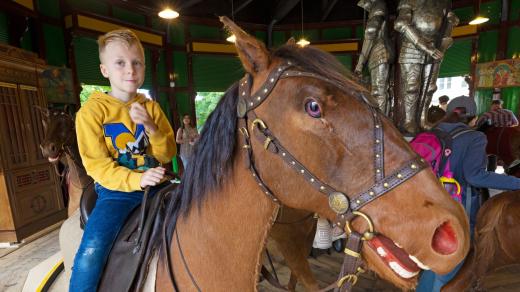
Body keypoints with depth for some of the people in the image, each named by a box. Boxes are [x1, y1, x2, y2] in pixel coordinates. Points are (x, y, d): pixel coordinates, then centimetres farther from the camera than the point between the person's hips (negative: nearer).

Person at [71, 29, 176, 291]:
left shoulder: (151, 107, 4)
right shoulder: (91, 111, -5)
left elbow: (168, 155, 2)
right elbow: (97, 165, -10)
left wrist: (151, 127, -16)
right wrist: (137, 180, -26)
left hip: (154, 184, 4)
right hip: (116, 190, -3)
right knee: (90, 255, -23)